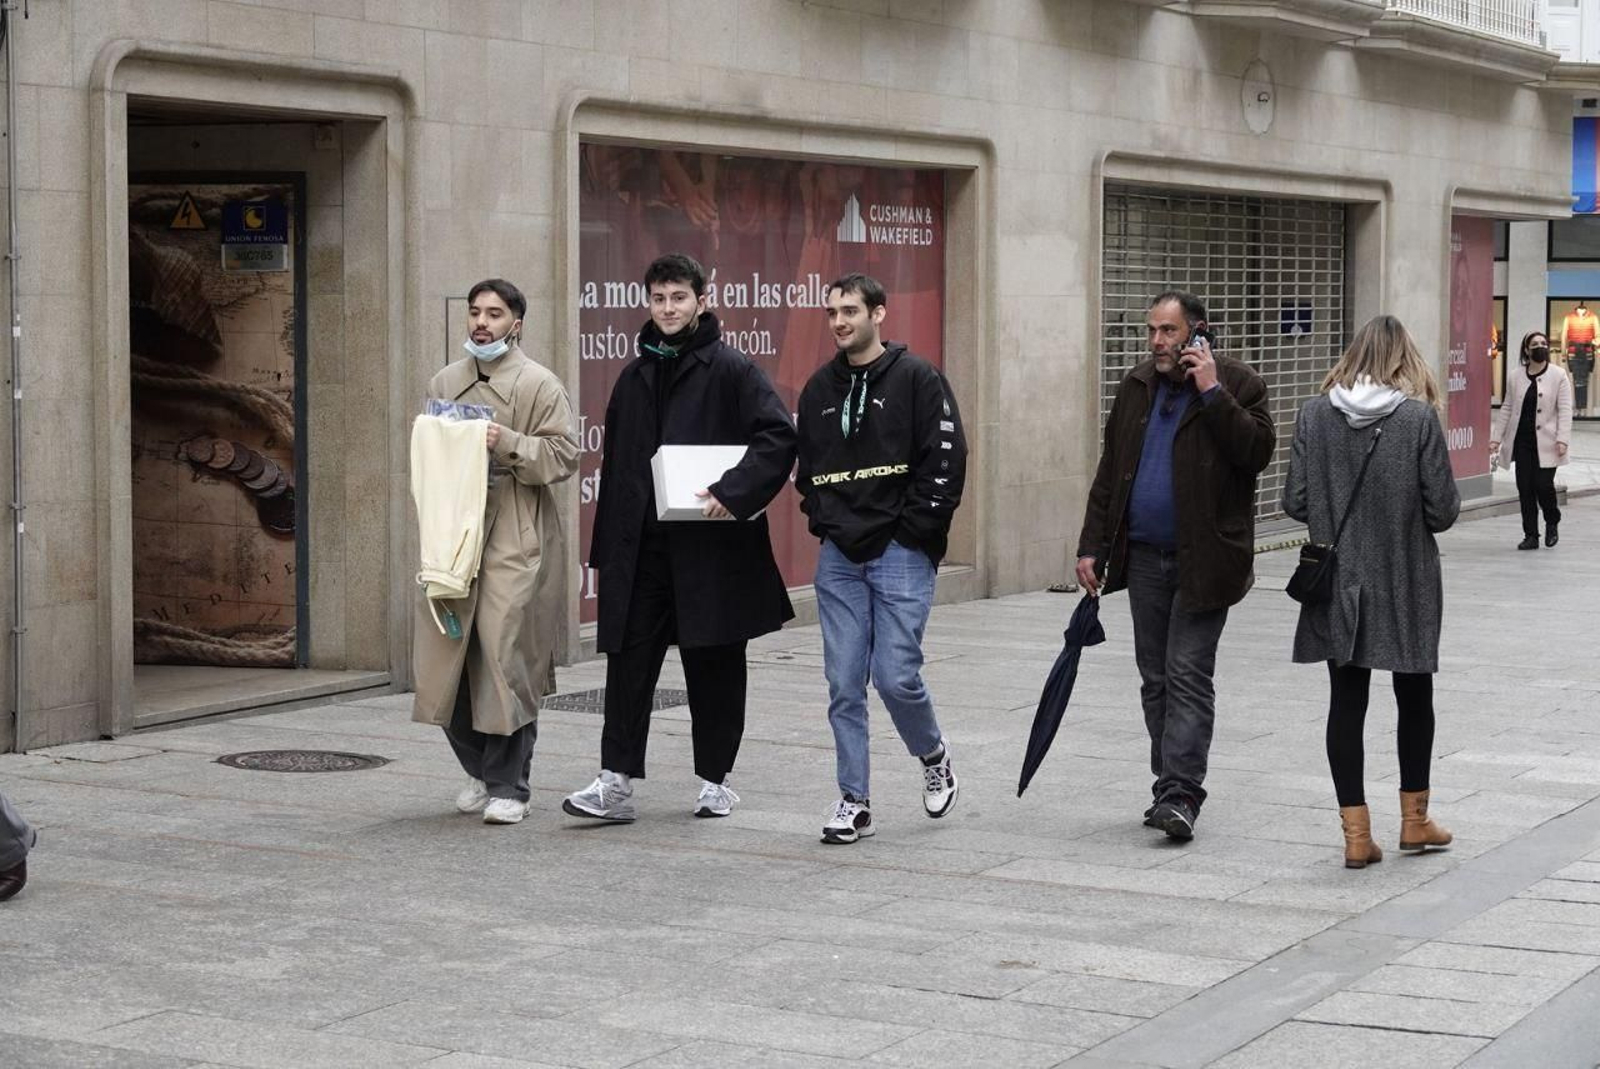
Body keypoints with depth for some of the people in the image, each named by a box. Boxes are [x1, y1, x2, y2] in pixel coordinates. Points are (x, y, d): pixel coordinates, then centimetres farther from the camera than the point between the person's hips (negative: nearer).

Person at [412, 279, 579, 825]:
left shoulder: (539, 385, 0)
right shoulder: (444, 383, 16)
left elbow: (564, 455, -6)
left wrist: (508, 444, -16)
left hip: (513, 540, -5)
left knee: (505, 657, -8)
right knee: (448, 653, 3)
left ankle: (508, 787, 3)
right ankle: (479, 770, 22)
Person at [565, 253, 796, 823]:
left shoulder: (730, 368, -4)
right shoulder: (636, 375, 14)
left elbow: (779, 437, -12)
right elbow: (614, 464, 17)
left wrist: (733, 492, -24)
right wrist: (606, 546, 12)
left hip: (712, 546, -4)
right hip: (641, 546, 4)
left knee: (714, 666, 6)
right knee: (629, 660, -2)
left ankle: (715, 780, 17)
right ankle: (616, 781, -2)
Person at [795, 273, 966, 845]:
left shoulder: (916, 377, -5)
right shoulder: (820, 387, 12)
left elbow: (947, 460, -9)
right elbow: (806, 464, 22)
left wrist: (915, 531, -12)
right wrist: (819, 517, 6)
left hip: (900, 555, -5)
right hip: (839, 558, 5)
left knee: (896, 676, -9)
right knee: (844, 686, 3)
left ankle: (934, 756, 21)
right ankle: (854, 802, 9)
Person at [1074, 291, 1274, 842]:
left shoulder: (1236, 383, -5)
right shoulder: (1136, 387, 11)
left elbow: (1258, 450, -20)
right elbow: (1110, 472, 14)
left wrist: (1212, 391, -21)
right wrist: (1092, 546, 10)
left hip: (1202, 559, -6)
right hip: (1145, 556, 6)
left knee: (1188, 675, -9)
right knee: (1155, 677, 10)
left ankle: (1179, 793, -10)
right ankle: (1172, 786, 18)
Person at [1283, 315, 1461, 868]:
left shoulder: (1314, 413, -5)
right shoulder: (1419, 417, -12)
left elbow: (1295, 502, -3)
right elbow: (1443, 510, -12)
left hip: (1338, 582, 2)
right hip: (1406, 584, -2)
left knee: (1346, 701, 7)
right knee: (1415, 698, 16)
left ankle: (1356, 831, 5)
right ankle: (1414, 818, 27)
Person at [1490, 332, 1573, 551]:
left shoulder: (1559, 375, -1)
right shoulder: (1515, 378, 8)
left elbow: (1565, 410, -5)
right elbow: (1507, 409, 13)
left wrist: (1562, 439, -14)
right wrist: (1496, 437, 6)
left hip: (1545, 443, -3)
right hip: (1522, 442, 3)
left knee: (1543, 484, -9)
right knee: (1525, 488, 3)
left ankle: (1552, 524, 20)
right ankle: (1530, 535, 12)